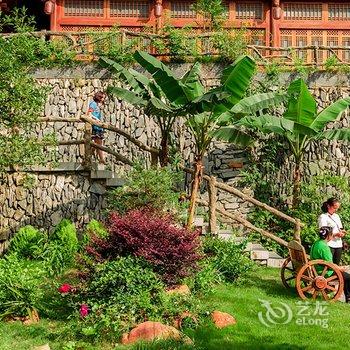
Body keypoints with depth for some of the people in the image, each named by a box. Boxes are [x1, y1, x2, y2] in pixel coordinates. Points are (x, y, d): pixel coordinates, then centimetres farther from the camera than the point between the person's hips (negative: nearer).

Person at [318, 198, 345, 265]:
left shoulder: (336, 216, 17)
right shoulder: (323, 217, -5)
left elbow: (340, 229, 21)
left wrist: (341, 232, -3)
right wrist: (336, 234, -23)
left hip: (338, 244, 7)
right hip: (329, 244, -7)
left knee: (336, 265, 5)